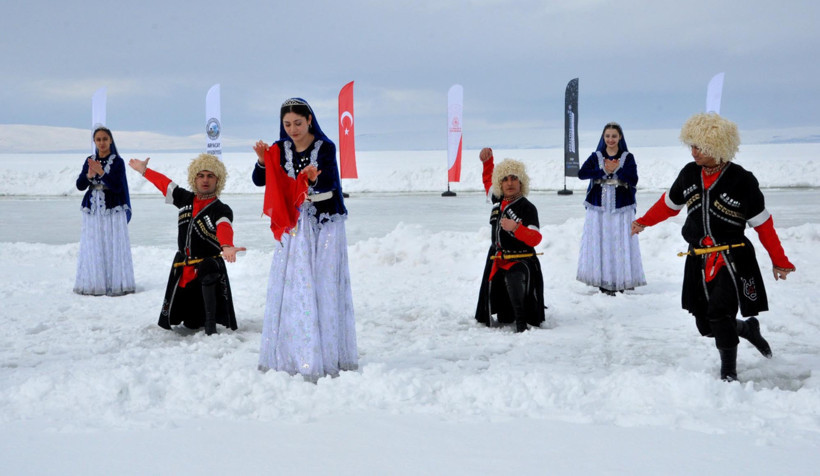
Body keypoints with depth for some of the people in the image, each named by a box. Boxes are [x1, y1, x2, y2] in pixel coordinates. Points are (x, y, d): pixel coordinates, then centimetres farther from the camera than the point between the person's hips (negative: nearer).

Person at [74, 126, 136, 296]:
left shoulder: (117, 162, -4)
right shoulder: (90, 160, 9)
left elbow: (118, 187, -13)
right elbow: (80, 186, 4)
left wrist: (101, 173, -23)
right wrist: (89, 175, -15)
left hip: (112, 211, -4)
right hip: (93, 211, 4)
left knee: (113, 247, -4)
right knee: (93, 248, 3)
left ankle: (115, 283, 2)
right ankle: (94, 284, 9)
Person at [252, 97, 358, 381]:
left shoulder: (325, 147, -8)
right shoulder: (280, 150, 4)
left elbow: (329, 183, -21)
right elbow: (260, 181, -2)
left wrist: (315, 178, -41)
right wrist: (262, 161, -20)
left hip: (325, 226, -4)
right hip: (294, 227, 4)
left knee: (323, 288, -4)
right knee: (290, 288, 3)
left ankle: (327, 357, 1)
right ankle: (289, 356, 10)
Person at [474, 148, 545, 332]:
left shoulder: (527, 208, -13)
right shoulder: (497, 200, 5)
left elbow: (535, 239, -21)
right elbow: (488, 180, 27)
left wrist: (516, 228, -35)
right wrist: (487, 161, 13)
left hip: (521, 261, -6)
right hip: (497, 261, 6)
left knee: (514, 280, -42)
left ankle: (521, 322, -34)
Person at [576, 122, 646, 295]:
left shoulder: (627, 157, 6)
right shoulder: (596, 156, 8)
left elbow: (633, 180, -6)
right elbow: (582, 173, -7)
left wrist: (616, 170, -16)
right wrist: (604, 171, -16)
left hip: (621, 208, -1)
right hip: (598, 206, 1)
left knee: (620, 244, -3)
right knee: (599, 243, -2)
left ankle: (620, 281, 2)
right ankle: (603, 281, 3)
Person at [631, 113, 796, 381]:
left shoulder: (742, 180, -10)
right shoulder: (689, 174, 3)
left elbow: (763, 224, -3)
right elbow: (669, 204, 22)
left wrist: (779, 262, 2)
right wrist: (644, 222, 31)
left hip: (732, 260, -5)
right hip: (699, 262, 5)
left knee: (719, 313, -21)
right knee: (706, 326, 6)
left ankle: (729, 373, -4)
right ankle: (748, 329, 36)